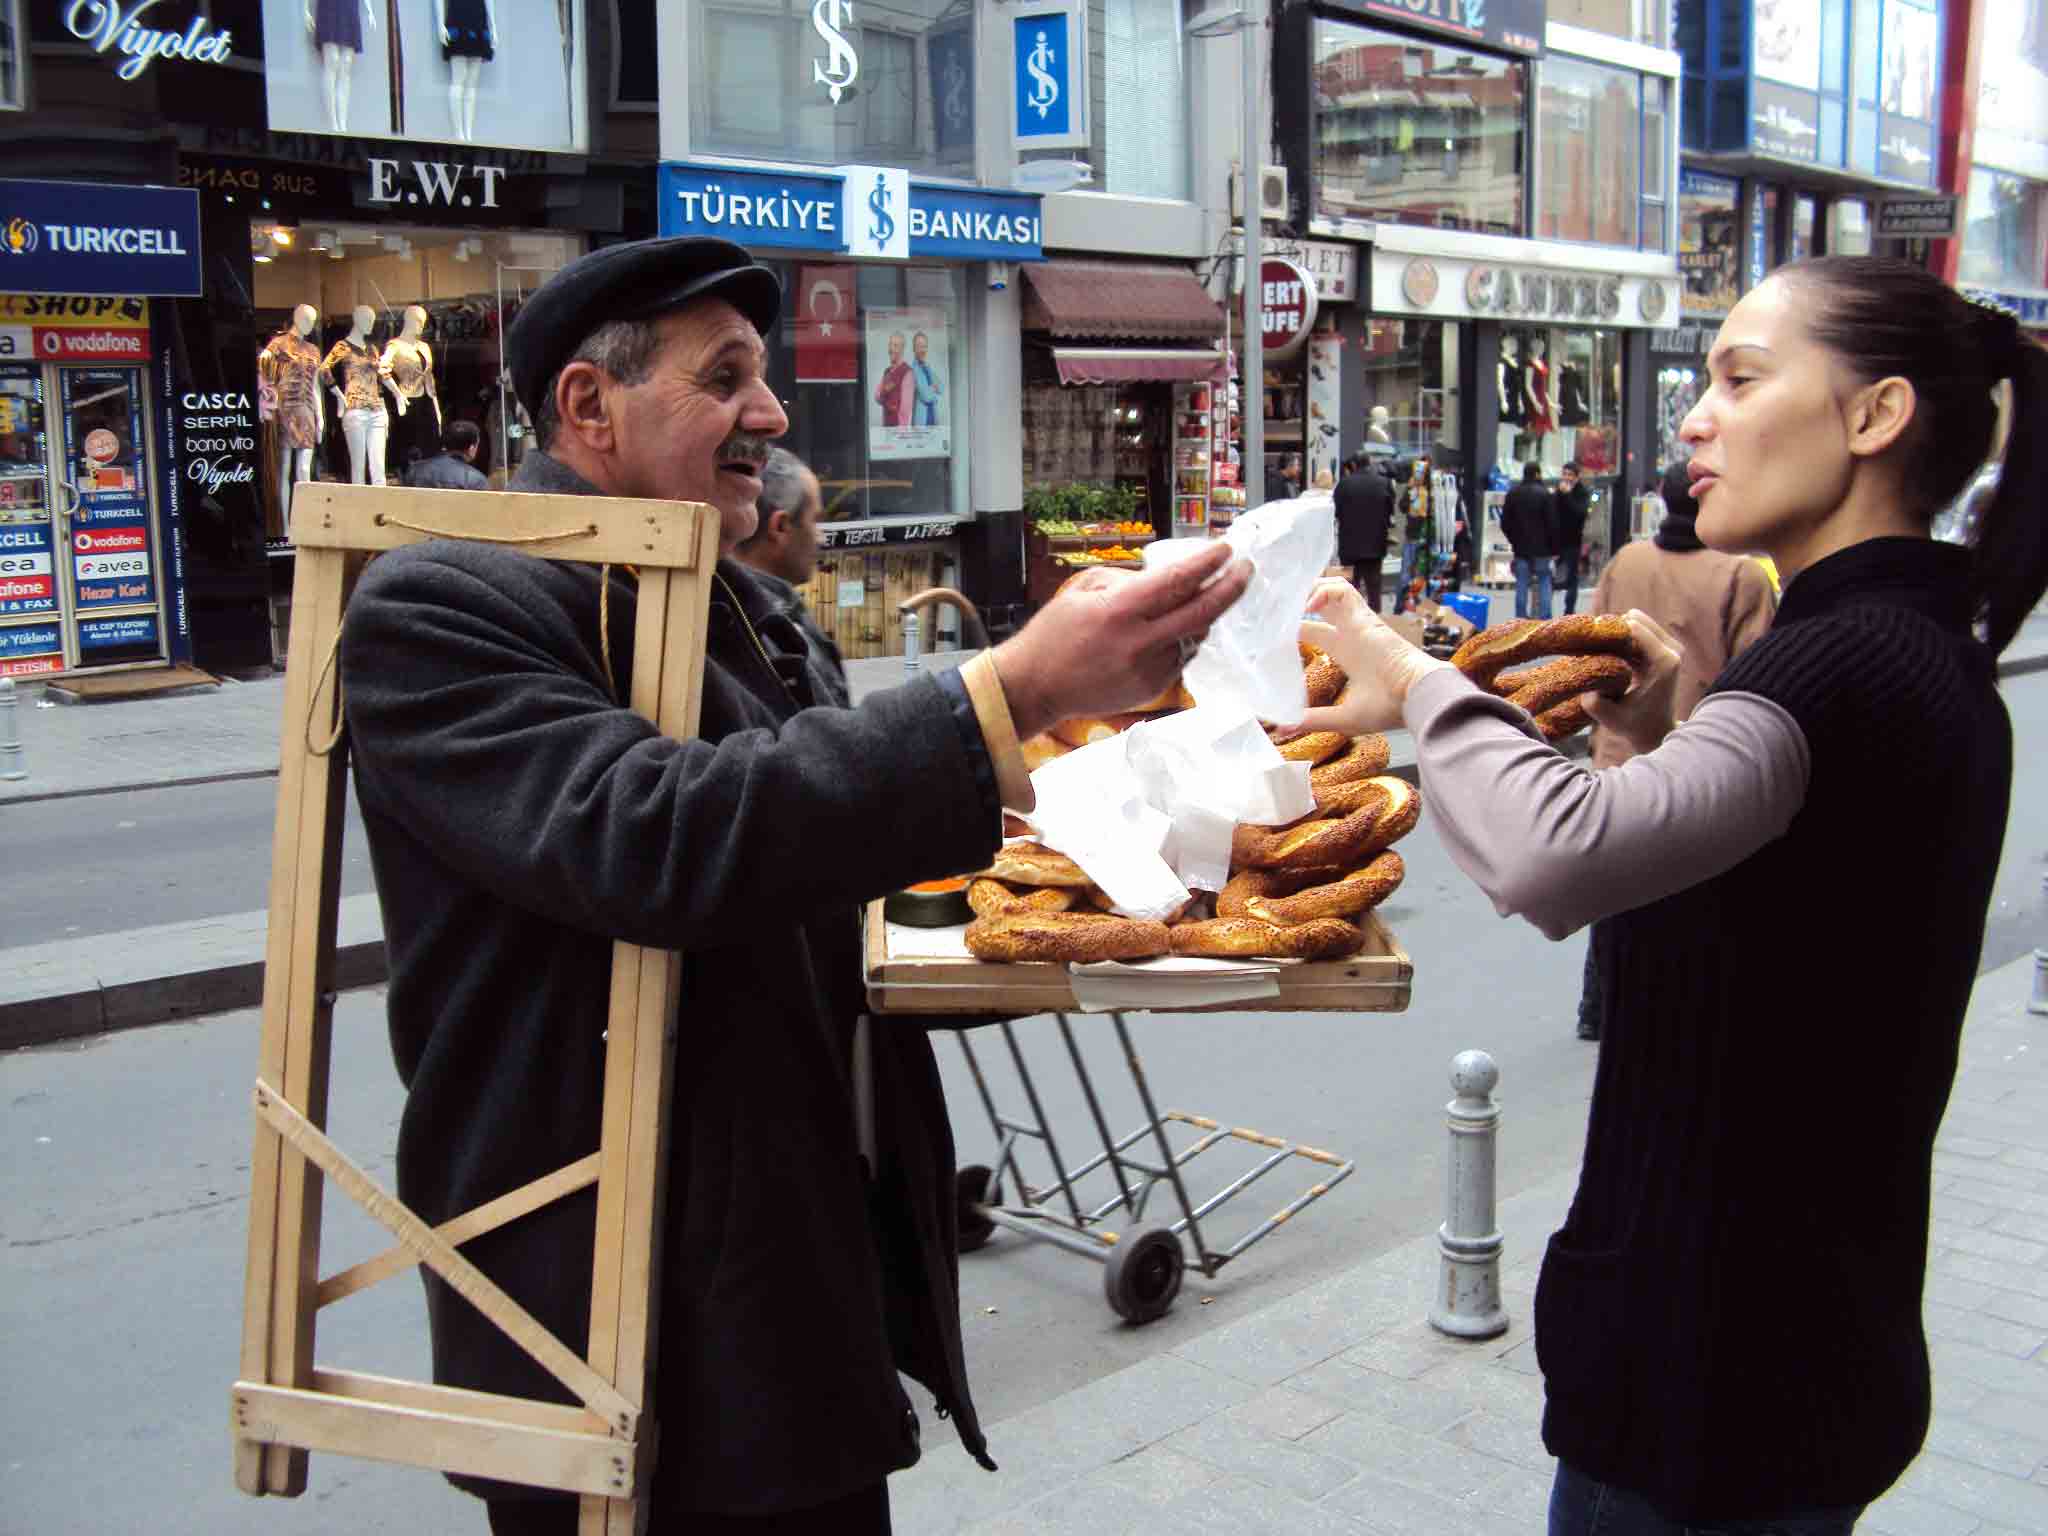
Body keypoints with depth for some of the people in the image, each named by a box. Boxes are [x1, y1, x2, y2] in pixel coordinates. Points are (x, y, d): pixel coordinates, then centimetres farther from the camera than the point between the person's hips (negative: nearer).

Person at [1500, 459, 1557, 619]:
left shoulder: (1513, 494, 5)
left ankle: (1520, 619, 4)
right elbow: (1551, 524, -10)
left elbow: (1505, 523, 8)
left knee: (1521, 586, 5)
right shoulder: (1544, 494, -10)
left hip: (1520, 548, 4)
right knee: (1544, 583, 2)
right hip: (1541, 548, -4)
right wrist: (1554, 548, -2)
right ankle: (1544, 618, -2)